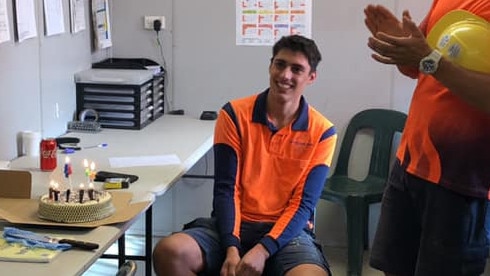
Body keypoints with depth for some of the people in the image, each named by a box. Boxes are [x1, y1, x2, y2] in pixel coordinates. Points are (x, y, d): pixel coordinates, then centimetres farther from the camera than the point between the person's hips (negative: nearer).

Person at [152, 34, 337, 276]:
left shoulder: (321, 132, -2)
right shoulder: (234, 115, -1)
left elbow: (304, 204, -7)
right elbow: (225, 189, -5)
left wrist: (262, 250, -21)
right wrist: (231, 248, -20)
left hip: (286, 229, -1)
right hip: (235, 224, 1)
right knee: (169, 251, -27)